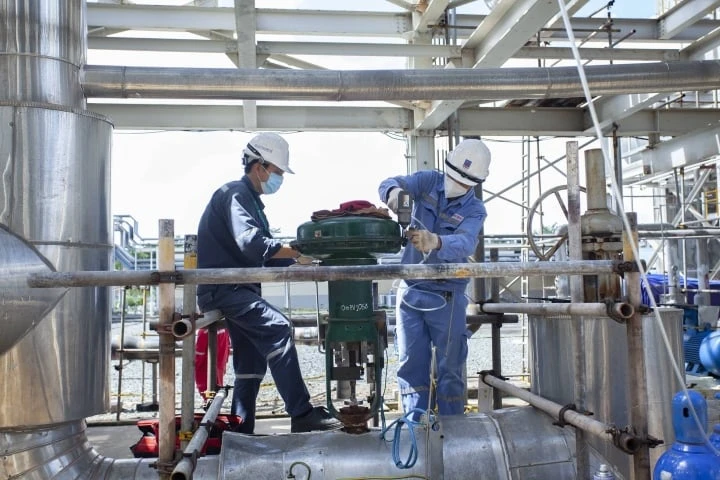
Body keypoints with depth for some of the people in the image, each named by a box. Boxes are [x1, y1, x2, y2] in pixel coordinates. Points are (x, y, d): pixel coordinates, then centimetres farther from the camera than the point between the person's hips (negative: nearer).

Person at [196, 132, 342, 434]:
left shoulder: (250, 199, 24)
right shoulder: (236, 194, -8)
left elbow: (267, 258, 20)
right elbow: (251, 243, -25)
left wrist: (299, 258, 6)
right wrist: (296, 253, -22)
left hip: (236, 290, 11)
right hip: (224, 288, -11)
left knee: (252, 361, 10)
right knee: (278, 327, -25)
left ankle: (240, 432, 16)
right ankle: (301, 415, -27)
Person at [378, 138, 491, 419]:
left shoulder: (475, 210, -7)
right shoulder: (429, 181, 0)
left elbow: (465, 244, -27)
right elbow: (390, 184, -17)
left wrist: (436, 242, -50)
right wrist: (394, 191, -43)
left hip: (446, 298, -2)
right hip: (410, 291, 2)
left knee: (450, 367, 4)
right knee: (411, 363, 5)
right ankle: (415, 425, 13)